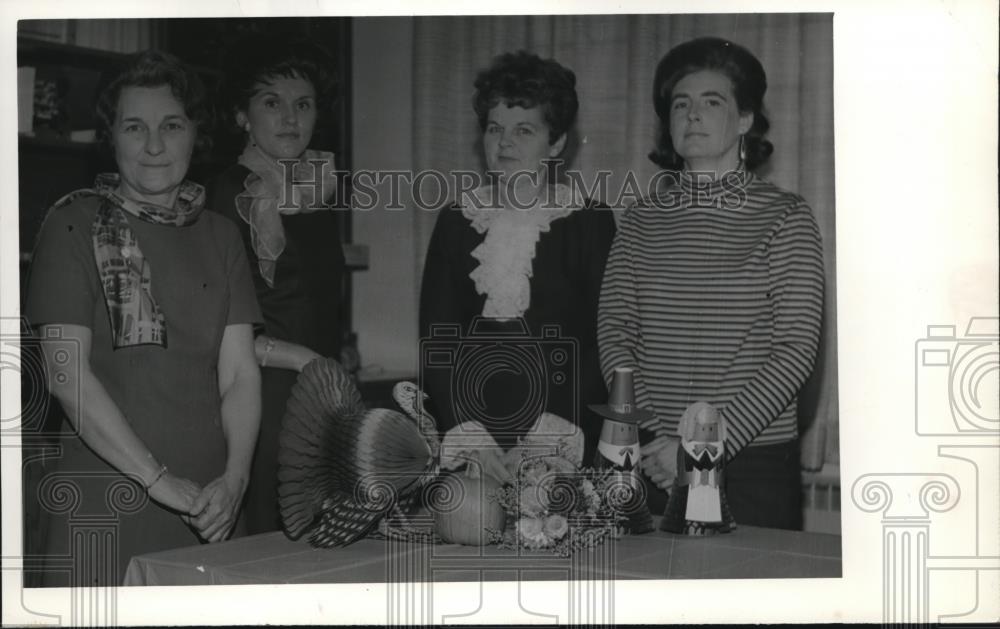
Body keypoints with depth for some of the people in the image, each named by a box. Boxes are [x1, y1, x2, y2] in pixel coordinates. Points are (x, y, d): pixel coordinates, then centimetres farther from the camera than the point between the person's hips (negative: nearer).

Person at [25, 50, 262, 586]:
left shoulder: (219, 236, 12)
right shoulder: (75, 225, -1)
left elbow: (239, 374, 7)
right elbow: (67, 375, -9)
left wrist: (234, 479, -8)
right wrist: (159, 479, -13)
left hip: (207, 508, 4)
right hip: (100, 505, -3)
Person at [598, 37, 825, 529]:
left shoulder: (786, 218, -1)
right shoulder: (640, 222, 10)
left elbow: (796, 352, -8)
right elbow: (613, 329, 1)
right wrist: (647, 431, -15)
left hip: (756, 461, -2)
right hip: (654, 465, 2)